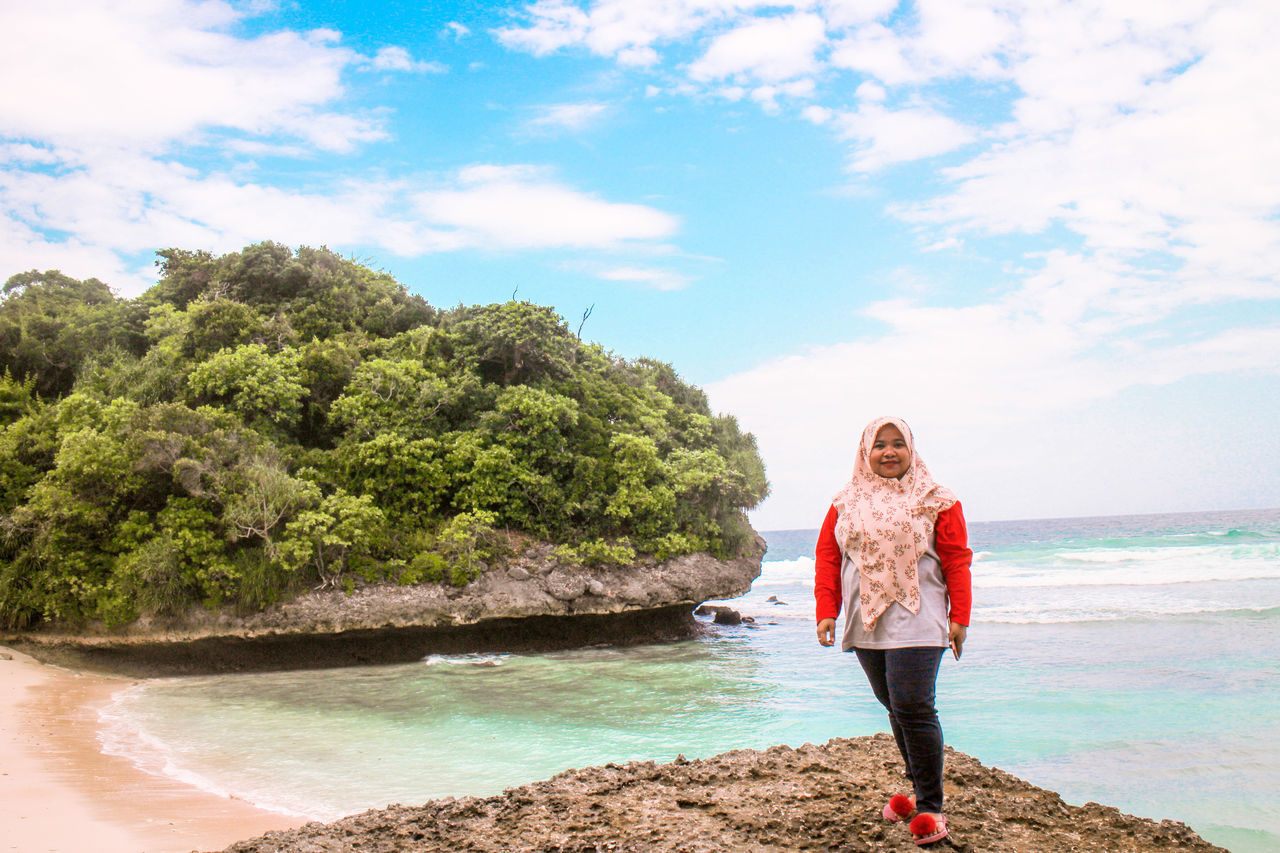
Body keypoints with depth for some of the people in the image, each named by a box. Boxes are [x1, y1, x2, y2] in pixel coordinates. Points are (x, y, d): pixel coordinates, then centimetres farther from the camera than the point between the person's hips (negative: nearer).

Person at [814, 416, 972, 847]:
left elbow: (957, 560, 0)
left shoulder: (935, 501, 2)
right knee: (896, 708, 12)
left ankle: (930, 807, -3)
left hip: (916, 622, -4)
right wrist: (827, 611, 1)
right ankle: (920, 788, 27)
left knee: (913, 708, -12)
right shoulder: (846, 503, 11)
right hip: (865, 624, 4)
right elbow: (827, 556, 10)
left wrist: (959, 617, -5)